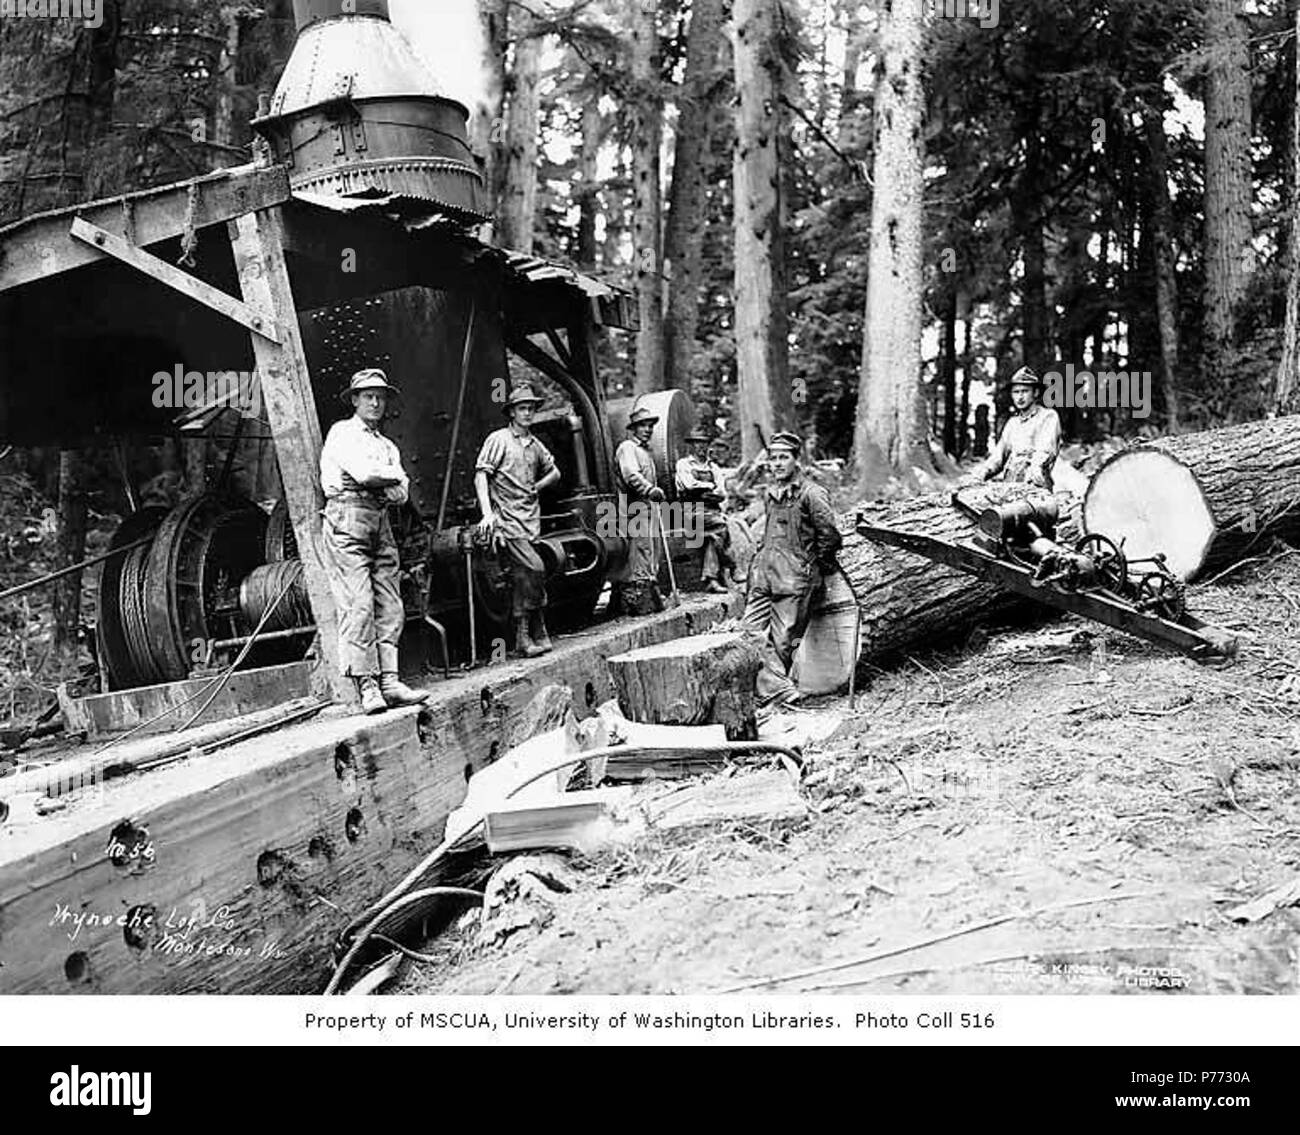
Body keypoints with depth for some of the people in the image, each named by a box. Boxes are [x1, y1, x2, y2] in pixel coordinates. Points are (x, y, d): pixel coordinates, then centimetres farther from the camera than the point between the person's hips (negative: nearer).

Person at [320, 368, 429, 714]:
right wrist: (393, 475, 6)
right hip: (347, 518, -7)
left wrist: (379, 481, -6)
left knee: (390, 606, -2)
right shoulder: (342, 433, 6)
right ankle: (366, 685, -13)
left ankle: (388, 681, -3)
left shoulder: (388, 446, 25)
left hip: (380, 520, 7)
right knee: (357, 605, -12)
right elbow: (363, 472, -11)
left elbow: (401, 494, 10)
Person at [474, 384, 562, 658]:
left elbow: (554, 472, 33)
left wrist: (538, 486, 13)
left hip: (531, 520, 6)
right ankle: (536, 633, -8)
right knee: (534, 568, -18)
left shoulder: (535, 445, 18)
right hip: (507, 520, -6)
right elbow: (480, 475, -7)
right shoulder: (498, 439, -1)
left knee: (522, 575, 7)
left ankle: (523, 635, 12)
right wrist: (487, 513, -17)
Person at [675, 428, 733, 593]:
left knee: (714, 535, -25)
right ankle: (725, 568, -20)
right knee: (720, 524, -28)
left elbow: (722, 495, 9)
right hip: (692, 511, -4)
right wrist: (711, 486, 3)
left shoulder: (713, 468, 21)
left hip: (713, 510, 4)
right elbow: (690, 484, -10)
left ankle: (710, 579, -25)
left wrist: (705, 493, -7)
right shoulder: (683, 463, 9)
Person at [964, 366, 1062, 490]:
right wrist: (979, 475, 0)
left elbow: (1044, 454, -9)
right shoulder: (1013, 422, 23)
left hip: (1035, 486, -6)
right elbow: (998, 455, 19)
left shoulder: (1048, 417, 4)